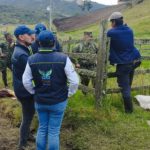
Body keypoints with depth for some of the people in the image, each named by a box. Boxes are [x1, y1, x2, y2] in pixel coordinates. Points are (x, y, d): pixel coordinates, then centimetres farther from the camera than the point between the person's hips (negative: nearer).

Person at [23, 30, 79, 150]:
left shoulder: (32, 60, -8)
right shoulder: (63, 58, -17)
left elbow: (26, 81, -2)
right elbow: (74, 81, -17)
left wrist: (35, 93, 12)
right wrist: (68, 94, -1)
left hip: (40, 101, 3)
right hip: (58, 101, -3)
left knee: (42, 128, 21)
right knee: (54, 131, 9)